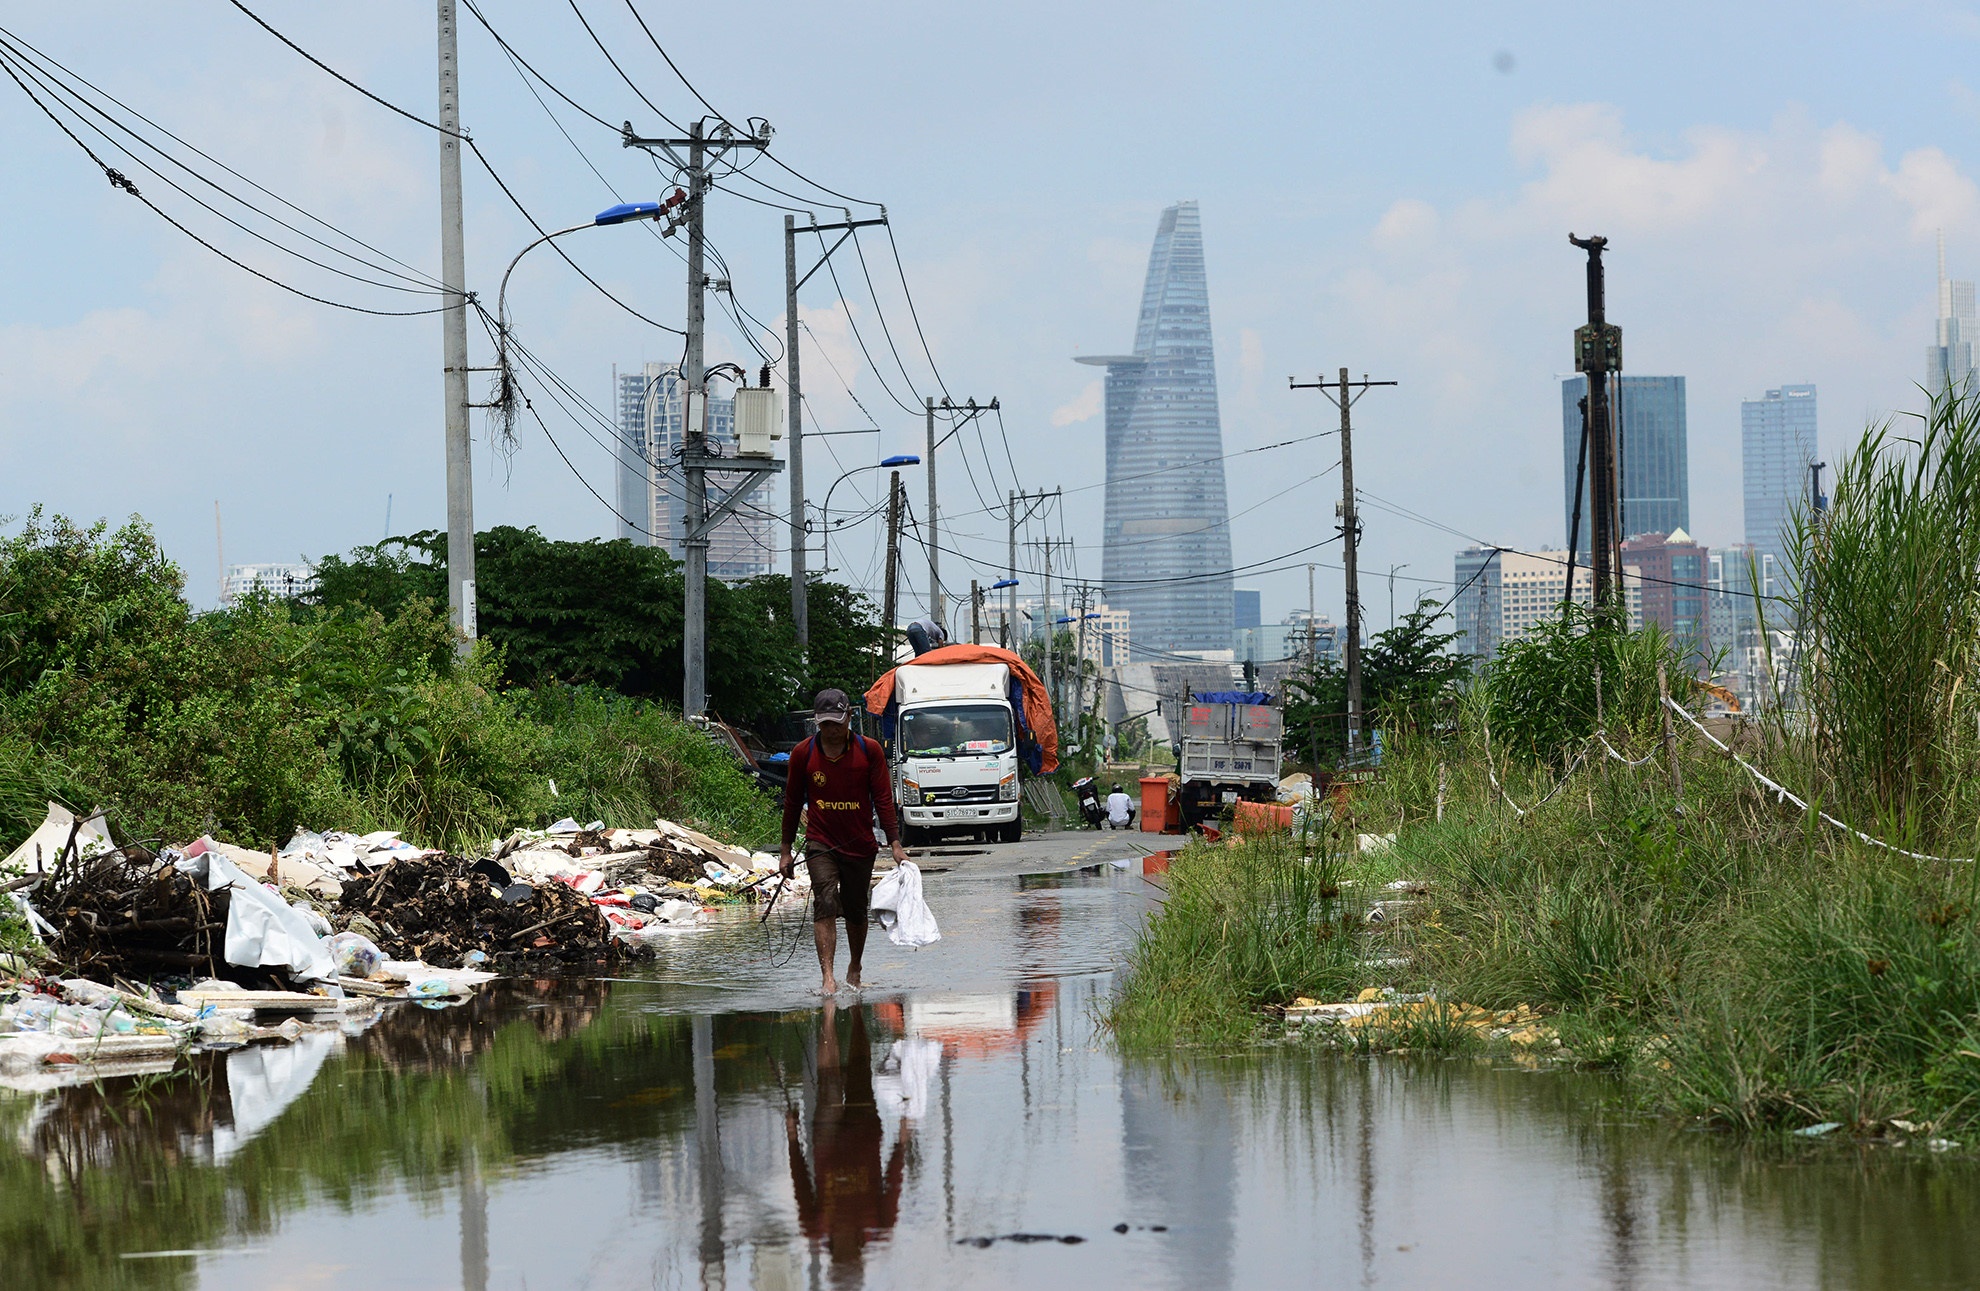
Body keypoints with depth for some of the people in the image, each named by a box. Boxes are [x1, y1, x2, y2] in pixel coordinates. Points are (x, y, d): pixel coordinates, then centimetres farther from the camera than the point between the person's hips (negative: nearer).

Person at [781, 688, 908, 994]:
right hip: (820, 843, -1)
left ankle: (854, 969, 36)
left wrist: (895, 844, -7)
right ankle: (827, 978, -26)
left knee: (856, 912, 12)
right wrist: (786, 851, 8)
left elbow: (883, 800, -1)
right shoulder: (803, 754, -1)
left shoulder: (869, 750, -3)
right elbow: (792, 803, 7)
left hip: (860, 845, 1)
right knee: (825, 905, -18)